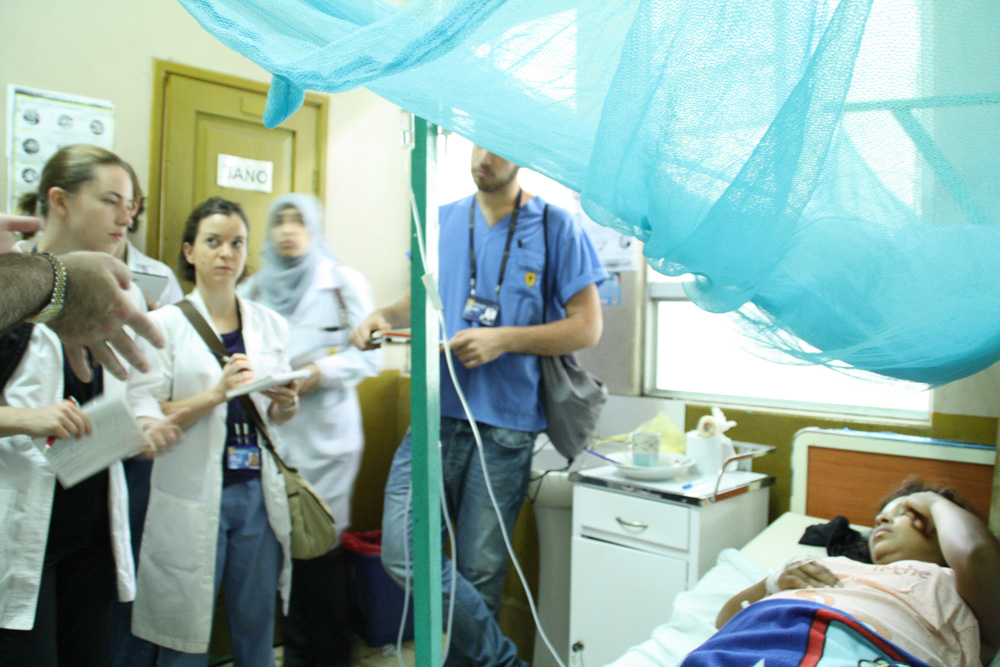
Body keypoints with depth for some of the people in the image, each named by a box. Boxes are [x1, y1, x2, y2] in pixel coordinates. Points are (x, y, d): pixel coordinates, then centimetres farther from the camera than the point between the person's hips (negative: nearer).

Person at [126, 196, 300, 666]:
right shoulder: (163, 324, -2)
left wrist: (285, 405, -5)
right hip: (193, 499, -3)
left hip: (258, 492, 3)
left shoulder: (271, 325, 9)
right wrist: (217, 393, -20)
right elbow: (143, 417, -9)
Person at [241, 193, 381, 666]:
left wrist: (321, 372, -15)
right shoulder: (254, 289, 12)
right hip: (270, 435, 3)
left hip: (325, 434, -2)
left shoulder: (344, 283, 3)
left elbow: (370, 353, -2)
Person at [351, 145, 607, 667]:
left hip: (504, 426, -3)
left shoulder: (554, 227, -2)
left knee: (479, 569, 7)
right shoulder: (442, 221, 11)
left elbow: (587, 327, -3)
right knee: (402, 550, -7)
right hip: (436, 413, 4)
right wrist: (385, 316, 0)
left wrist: (503, 339, -15)